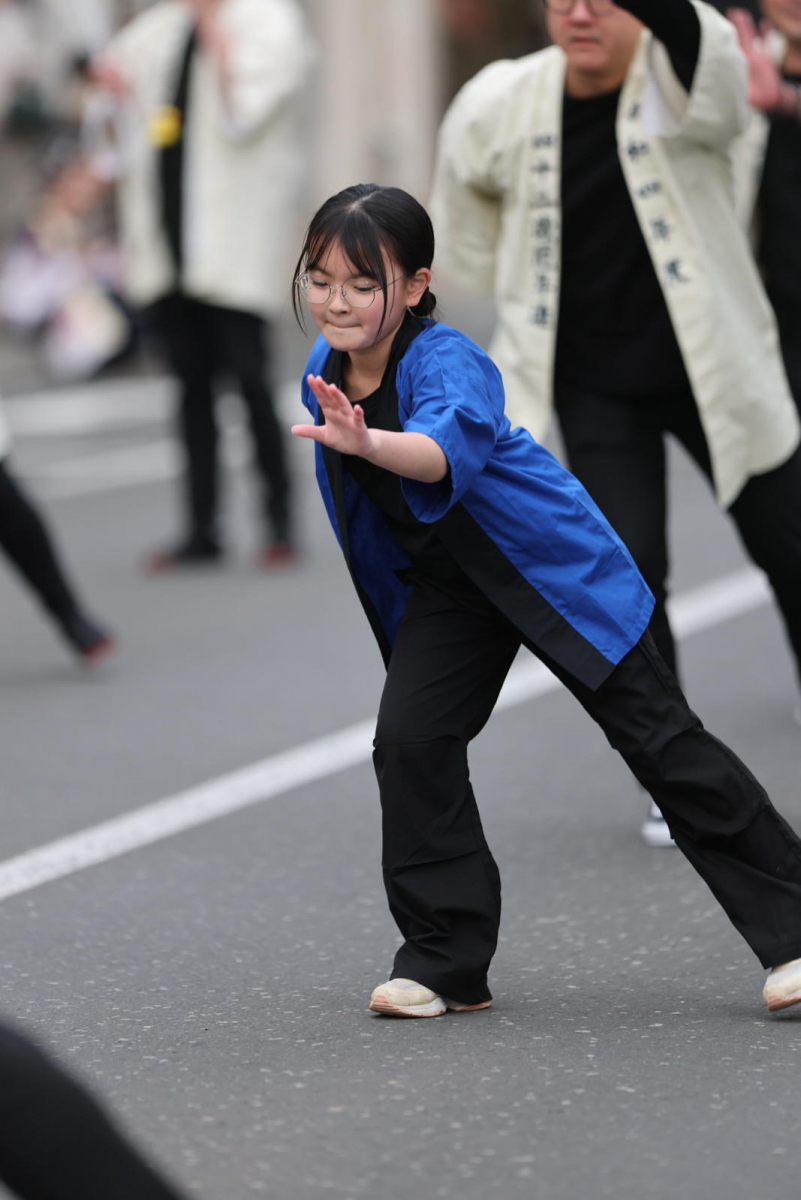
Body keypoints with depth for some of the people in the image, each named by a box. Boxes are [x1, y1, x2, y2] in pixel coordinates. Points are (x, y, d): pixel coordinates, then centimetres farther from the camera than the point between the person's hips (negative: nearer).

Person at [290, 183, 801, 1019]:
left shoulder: (446, 363, -29)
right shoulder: (326, 370, -7)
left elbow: (446, 450, -53)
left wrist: (367, 442, -70)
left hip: (553, 566, -6)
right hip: (448, 582, 6)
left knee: (657, 738, -3)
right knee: (409, 740, -10)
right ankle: (445, 961, 1)